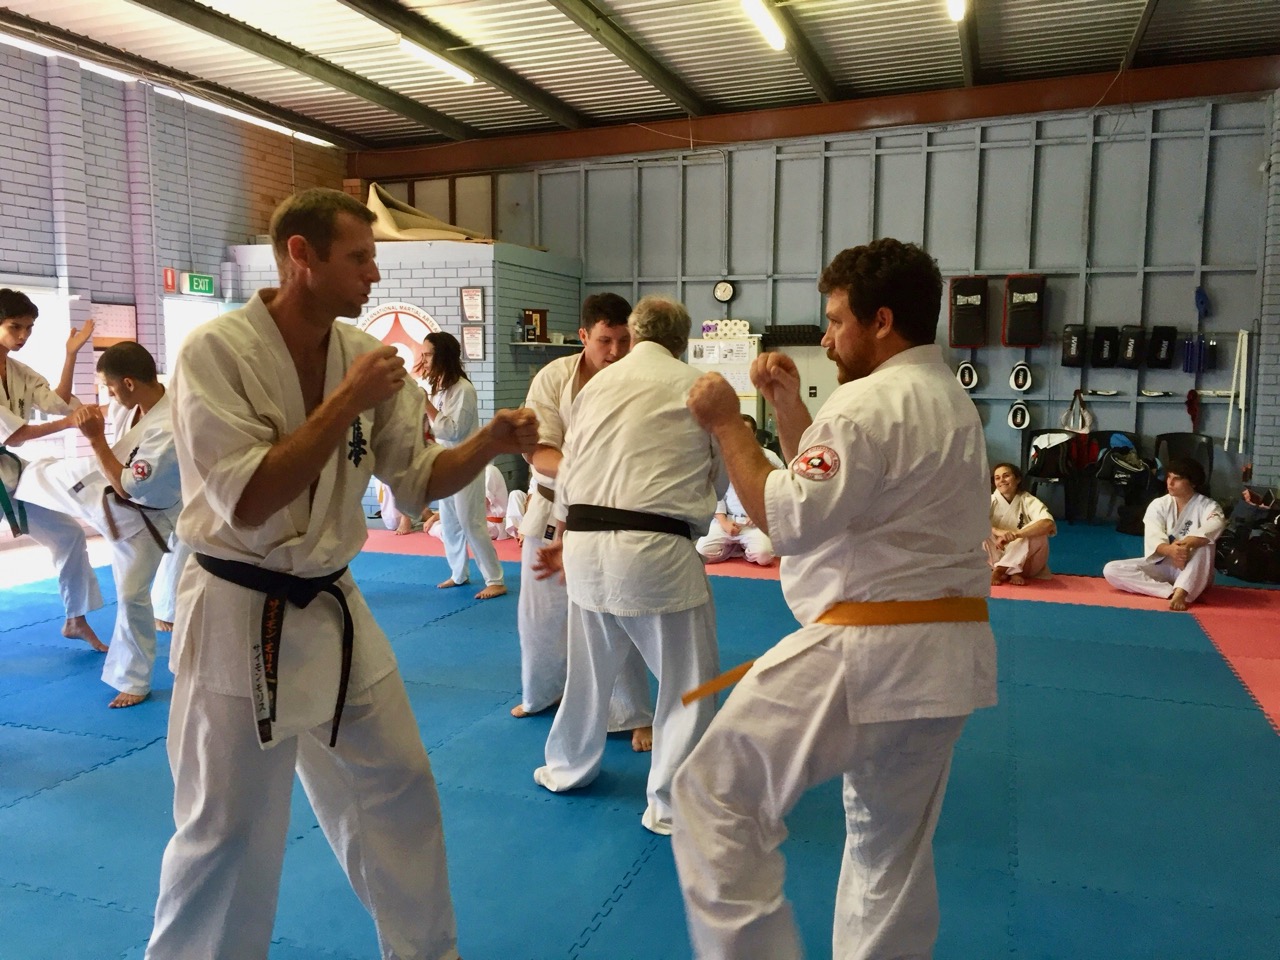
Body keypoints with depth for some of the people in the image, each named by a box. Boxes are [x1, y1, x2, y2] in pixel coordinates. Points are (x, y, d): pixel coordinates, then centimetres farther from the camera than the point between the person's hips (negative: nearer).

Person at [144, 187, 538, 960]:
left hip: (335, 611, 6)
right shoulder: (216, 352, -16)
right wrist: (345, 402, -24)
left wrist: (489, 443, -13)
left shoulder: (364, 353, 1)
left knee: (400, 791, 16)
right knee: (227, 831, 7)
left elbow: (417, 478, 6)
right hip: (242, 620, -6)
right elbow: (247, 503, -25)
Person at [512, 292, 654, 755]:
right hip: (553, 509, 2)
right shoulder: (553, 378, -10)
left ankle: (635, 716, 16)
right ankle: (542, 692, 41)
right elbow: (538, 451, -16)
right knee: (540, 614, 16)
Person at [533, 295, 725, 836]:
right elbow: (715, 482, 8)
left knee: (589, 665, 23)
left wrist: (567, 541, 29)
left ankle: (568, 767, 42)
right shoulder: (701, 388, -3)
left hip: (586, 543, 5)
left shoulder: (597, 383, 9)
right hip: (658, 550, -5)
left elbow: (569, 471, 16)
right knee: (688, 678, 9)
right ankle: (670, 803, 16)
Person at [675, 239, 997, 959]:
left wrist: (727, 423, -9)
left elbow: (789, 518, -17)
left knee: (717, 794, -1)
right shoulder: (951, 400, 15)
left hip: (868, 653, -10)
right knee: (894, 848, 21)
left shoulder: (869, 403, -16)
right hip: (944, 654, 10)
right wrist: (789, 407, 10)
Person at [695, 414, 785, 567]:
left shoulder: (769, 458, -4)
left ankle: (745, 549, 9)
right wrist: (723, 521, -8)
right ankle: (741, 548, 10)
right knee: (703, 553, -17)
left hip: (757, 522, -2)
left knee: (763, 556, -28)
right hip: (727, 520, 2)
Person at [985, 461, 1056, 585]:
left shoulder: (1029, 501, -10)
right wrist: (998, 531, -44)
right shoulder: (990, 501, -5)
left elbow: (1048, 524, -31)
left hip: (1022, 561, -1)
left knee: (1039, 533, -28)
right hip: (997, 556, 1)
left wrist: (1015, 534, -42)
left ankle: (999, 570, -24)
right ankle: (1014, 573, -22)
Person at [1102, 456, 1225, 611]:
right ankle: (1171, 591, -33)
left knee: (1204, 545, -35)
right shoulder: (1159, 505, 0)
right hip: (1163, 565, 3)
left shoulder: (1207, 506, -7)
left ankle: (1180, 592, -48)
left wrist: (1187, 544, -52)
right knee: (1111, 570, -20)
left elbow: (1215, 525, -33)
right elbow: (1153, 538, -17)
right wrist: (1169, 550, -42)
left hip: (1193, 573, -3)